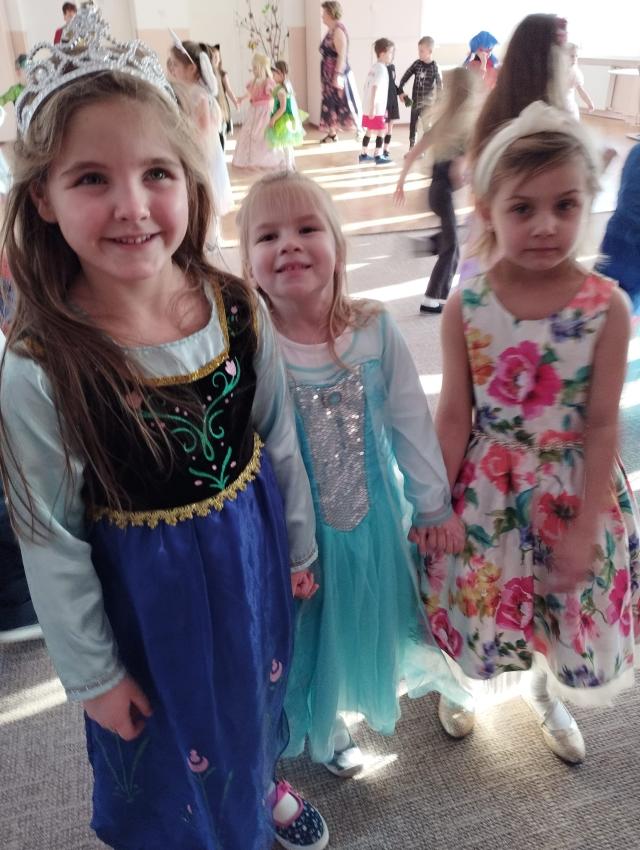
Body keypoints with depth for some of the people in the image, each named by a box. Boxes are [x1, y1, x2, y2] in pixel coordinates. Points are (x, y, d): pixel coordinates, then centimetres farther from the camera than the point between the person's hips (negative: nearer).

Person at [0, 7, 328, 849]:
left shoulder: (239, 311, -14)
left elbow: (280, 443, -1)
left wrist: (299, 546, 9)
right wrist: (94, 675, -5)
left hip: (254, 555, 4)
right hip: (147, 589, -3)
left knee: (254, 694, 30)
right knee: (172, 748, 22)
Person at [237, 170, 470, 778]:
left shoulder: (376, 331, -15)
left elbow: (412, 421, -5)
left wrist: (432, 505, 3)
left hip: (371, 513, 2)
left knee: (366, 611, 25)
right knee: (305, 629, 20)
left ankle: (362, 694, 59)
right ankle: (322, 723, 52)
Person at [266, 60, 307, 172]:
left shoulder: (281, 90, -22)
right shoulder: (288, 86, 5)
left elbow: (282, 108, -26)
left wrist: (273, 119, -19)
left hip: (283, 120, -10)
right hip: (289, 119, 10)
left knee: (285, 145, -1)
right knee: (288, 144, 20)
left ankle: (289, 167, 5)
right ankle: (292, 165, 31)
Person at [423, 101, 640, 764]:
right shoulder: (465, 308, -14)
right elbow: (454, 415, -7)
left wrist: (586, 526, -10)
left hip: (570, 489, 1)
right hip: (485, 490, 0)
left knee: (569, 605, 19)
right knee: (474, 597, 17)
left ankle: (547, 692, 53)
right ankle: (462, 679, 52)